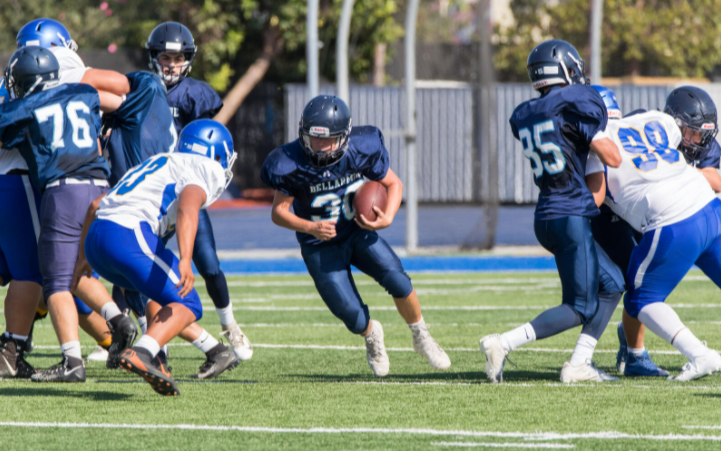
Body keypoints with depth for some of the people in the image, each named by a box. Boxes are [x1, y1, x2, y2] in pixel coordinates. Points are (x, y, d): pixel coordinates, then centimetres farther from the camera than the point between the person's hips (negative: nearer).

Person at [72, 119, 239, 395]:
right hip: (129, 236, -8)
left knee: (162, 294, 25)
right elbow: (186, 208, -15)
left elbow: (96, 206, 33)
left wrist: (83, 257, 39)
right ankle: (140, 354, -24)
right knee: (186, 305, -2)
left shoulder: (160, 163, 33)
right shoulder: (206, 170, 8)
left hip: (95, 238, 8)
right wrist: (185, 261, -28)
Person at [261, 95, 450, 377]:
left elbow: (393, 184, -2)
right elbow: (279, 212, -13)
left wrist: (388, 217, -20)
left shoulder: (361, 151, -17)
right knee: (355, 319, -11)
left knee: (397, 280, -22)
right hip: (322, 247, -1)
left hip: (359, 232, 1)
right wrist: (309, 227, -31)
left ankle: (421, 338, 6)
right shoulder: (292, 165, -22)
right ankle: (371, 335, 29)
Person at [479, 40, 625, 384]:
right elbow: (612, 158, -11)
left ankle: (578, 365, 9)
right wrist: (605, 129, 8)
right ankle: (502, 344, -14)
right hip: (571, 217, -8)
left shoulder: (524, 117, 11)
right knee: (581, 308, -5)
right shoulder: (575, 103, -10)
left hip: (546, 217, 8)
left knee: (612, 285, 17)